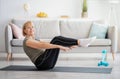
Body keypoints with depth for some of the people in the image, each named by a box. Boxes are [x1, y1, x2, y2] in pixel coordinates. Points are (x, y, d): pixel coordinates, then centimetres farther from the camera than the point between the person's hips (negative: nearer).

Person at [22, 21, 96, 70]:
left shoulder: (35, 40, 27)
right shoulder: (27, 41, -3)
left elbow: (47, 45, 20)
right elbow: (43, 45, -19)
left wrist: (67, 45, 10)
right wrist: (59, 46, -29)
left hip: (48, 63, 8)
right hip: (41, 63, -8)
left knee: (57, 41, -6)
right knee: (56, 40, -19)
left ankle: (80, 42, -17)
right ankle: (80, 42, -26)